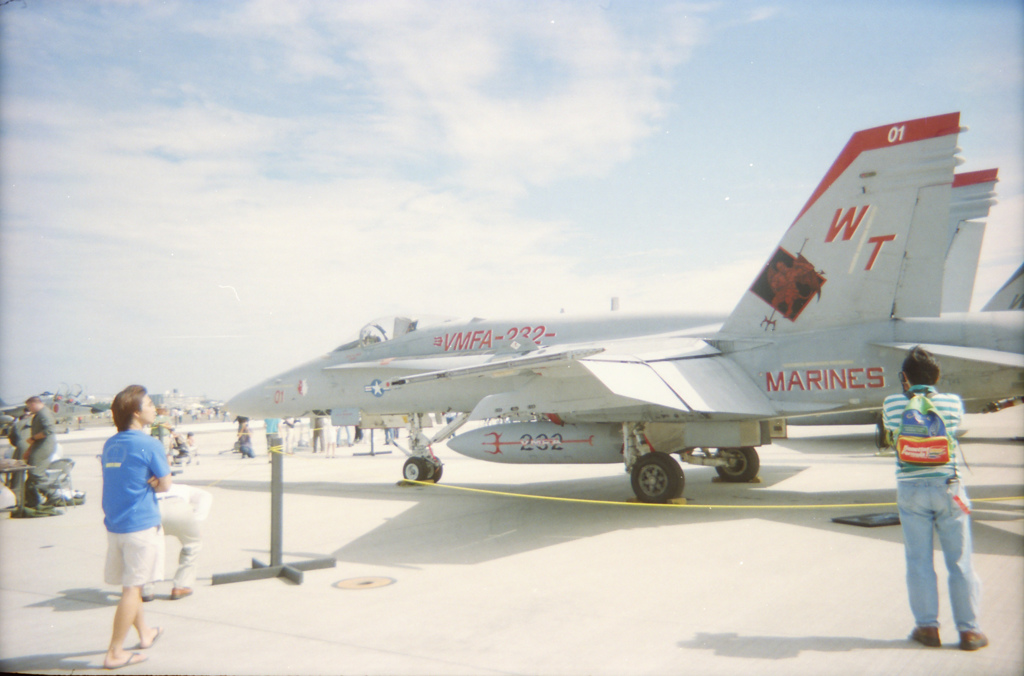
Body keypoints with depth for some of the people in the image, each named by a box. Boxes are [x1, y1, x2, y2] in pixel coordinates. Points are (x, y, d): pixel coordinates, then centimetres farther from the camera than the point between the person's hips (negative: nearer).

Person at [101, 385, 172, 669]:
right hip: (142, 525, -7)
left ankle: (145, 633, 36)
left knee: (131, 584, 19)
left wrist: (148, 481, -1)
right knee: (132, 587, -1)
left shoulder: (110, 445, 8)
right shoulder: (150, 444, -14)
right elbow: (164, 485, -10)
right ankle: (114, 653, 2)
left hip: (113, 524, 8)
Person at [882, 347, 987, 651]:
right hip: (948, 488, 1)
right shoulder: (952, 401, -3)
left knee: (919, 561, 9)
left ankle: (927, 627, 15)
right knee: (959, 561, 9)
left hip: (911, 490, 0)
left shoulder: (892, 404, -5)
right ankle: (968, 630, 15)